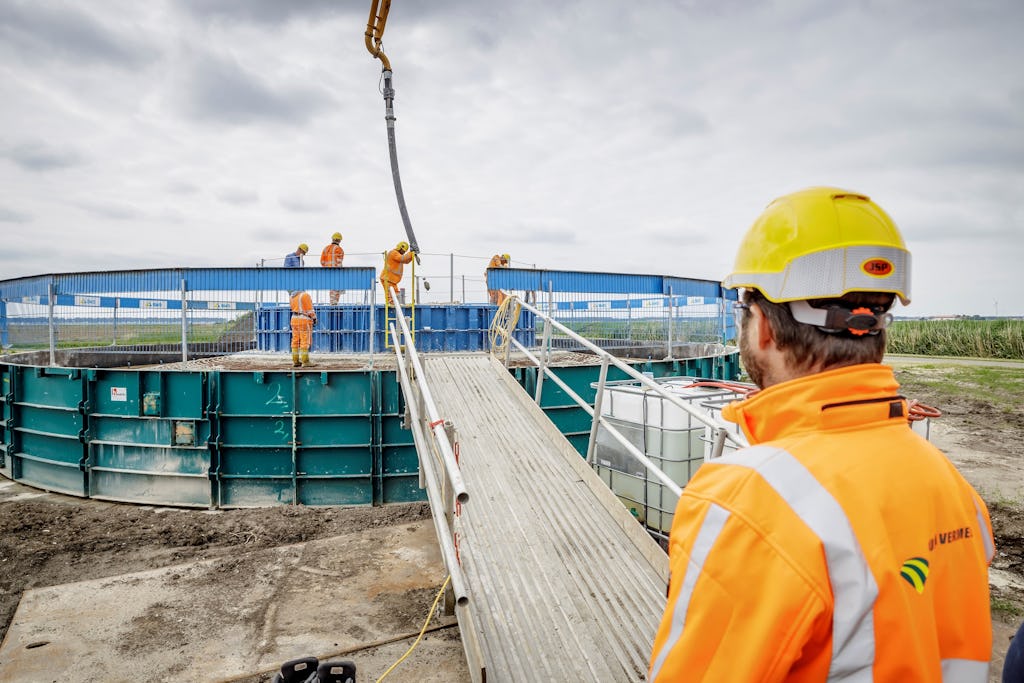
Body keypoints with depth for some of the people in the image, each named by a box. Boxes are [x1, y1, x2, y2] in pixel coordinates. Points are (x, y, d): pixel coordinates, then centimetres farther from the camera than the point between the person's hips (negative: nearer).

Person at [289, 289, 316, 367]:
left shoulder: (292, 296, 11)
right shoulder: (305, 295, -11)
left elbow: (294, 308, 17)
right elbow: (310, 308, -11)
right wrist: (314, 318, -2)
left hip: (294, 319, 7)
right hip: (304, 320, -7)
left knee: (296, 341, 8)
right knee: (305, 341, -7)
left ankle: (295, 361, 9)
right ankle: (305, 361, -8)